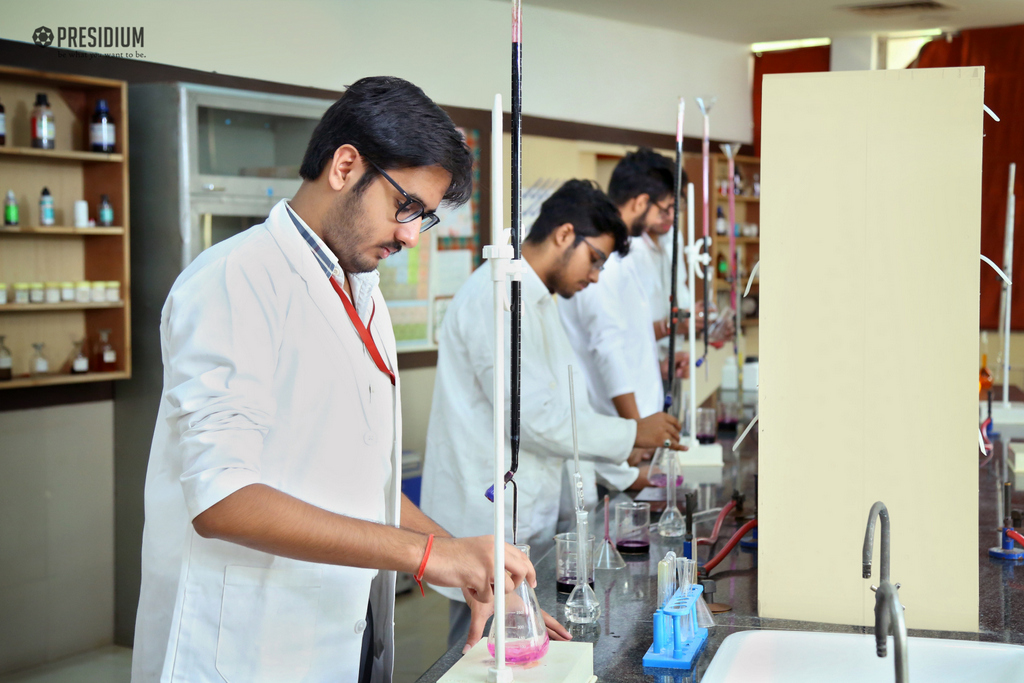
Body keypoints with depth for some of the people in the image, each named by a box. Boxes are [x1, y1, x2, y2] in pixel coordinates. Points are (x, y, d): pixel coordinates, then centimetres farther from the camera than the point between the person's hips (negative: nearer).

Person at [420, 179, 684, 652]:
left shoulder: (537, 301, 17)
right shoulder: (499, 295, -16)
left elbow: (561, 408, 21)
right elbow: (532, 417, -20)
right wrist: (631, 433, -9)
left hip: (526, 517, 10)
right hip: (489, 522, -10)